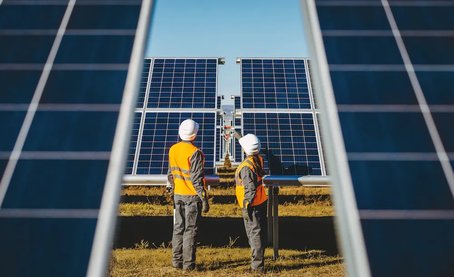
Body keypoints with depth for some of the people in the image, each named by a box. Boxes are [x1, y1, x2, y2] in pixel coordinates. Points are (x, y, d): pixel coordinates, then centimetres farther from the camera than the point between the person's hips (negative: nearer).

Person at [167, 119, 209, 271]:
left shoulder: (173, 149, 2)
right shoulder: (195, 152, -19)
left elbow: (170, 174, 9)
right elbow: (197, 179, -19)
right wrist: (204, 199, -13)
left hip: (178, 195, 6)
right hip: (192, 196, -6)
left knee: (178, 228, 16)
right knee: (190, 230, 5)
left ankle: (176, 261, 25)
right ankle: (188, 264, 13)